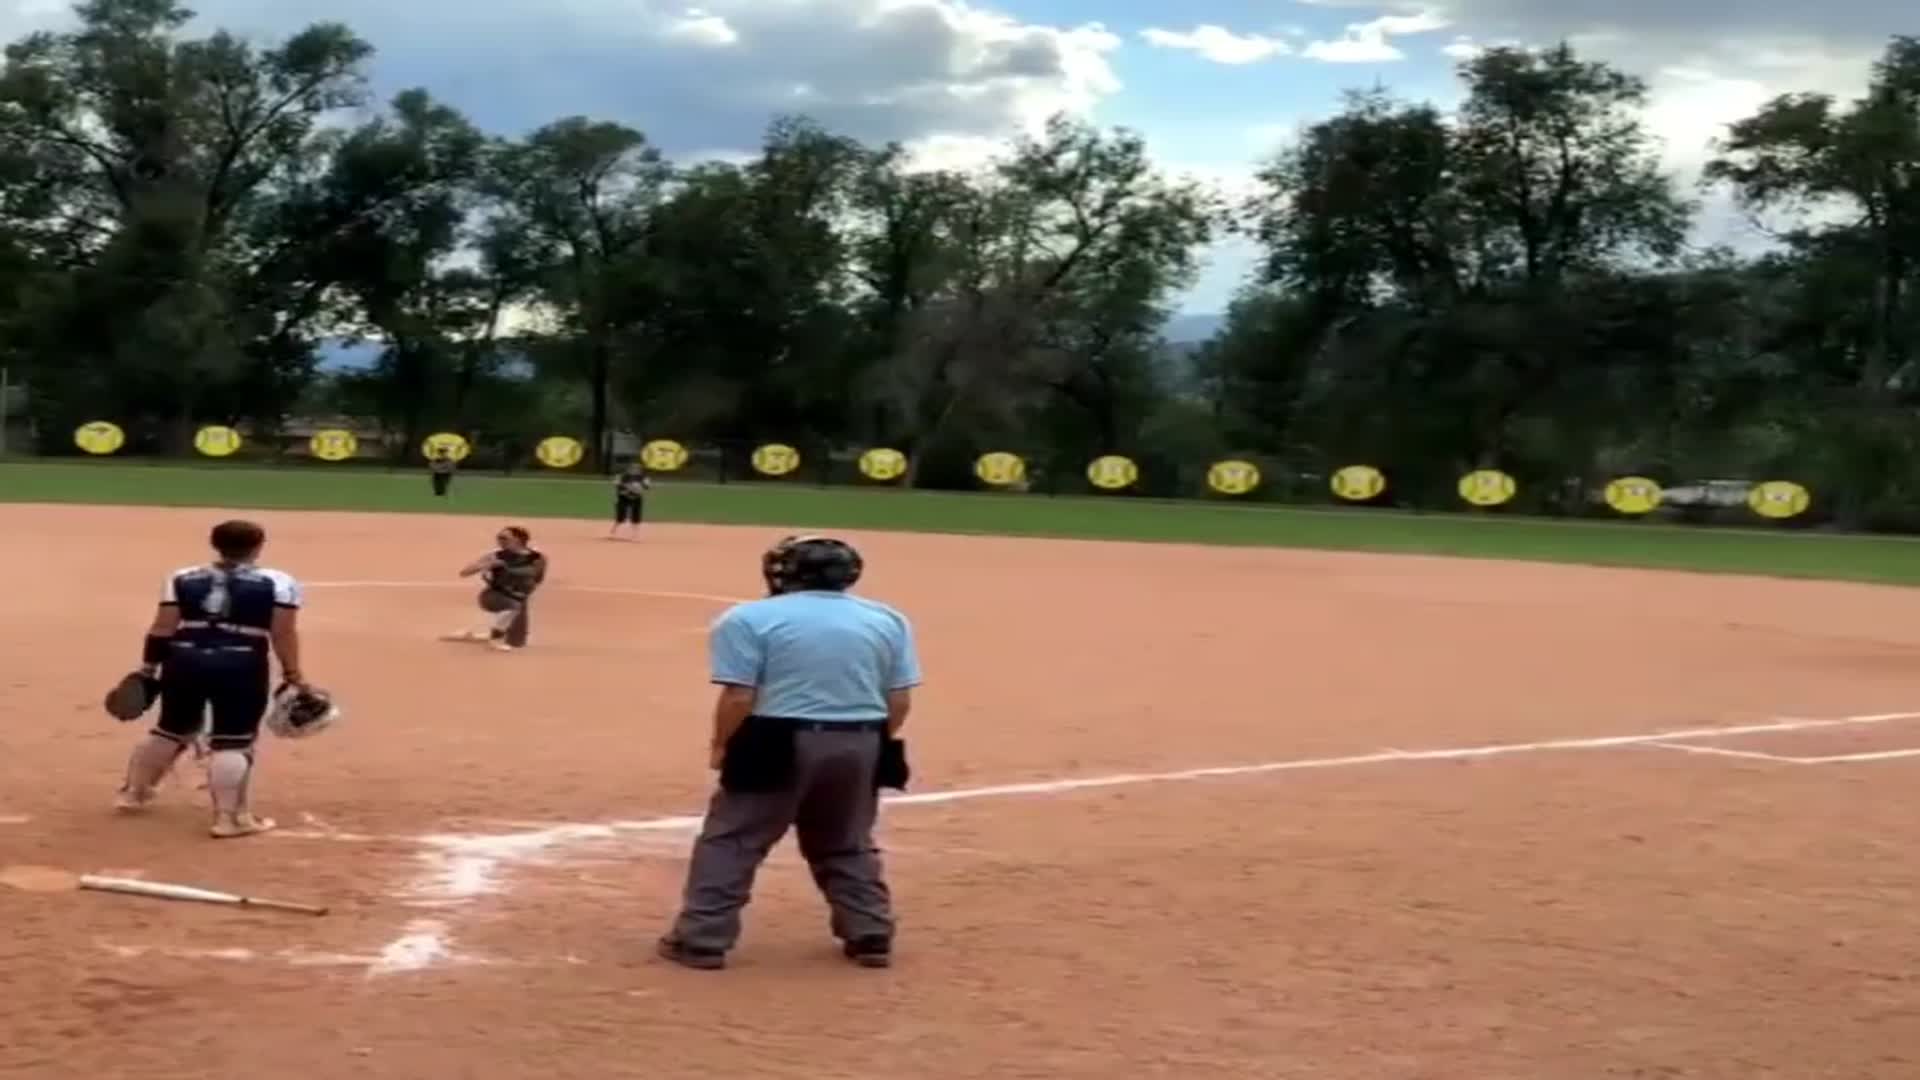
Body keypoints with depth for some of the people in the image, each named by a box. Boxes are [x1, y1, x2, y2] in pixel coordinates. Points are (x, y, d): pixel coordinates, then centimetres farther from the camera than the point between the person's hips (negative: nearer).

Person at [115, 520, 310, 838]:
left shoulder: (182, 579, 11)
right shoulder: (277, 583, 2)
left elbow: (162, 628, 7)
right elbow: (284, 633, -3)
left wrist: (148, 667, 13)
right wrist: (293, 674, 1)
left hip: (184, 661, 5)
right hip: (240, 667, -4)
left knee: (172, 729, 22)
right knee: (233, 741, 0)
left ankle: (133, 792, 36)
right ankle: (230, 817, -5)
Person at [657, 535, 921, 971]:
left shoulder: (750, 619, -5)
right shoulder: (887, 621, 6)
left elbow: (739, 696, -10)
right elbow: (900, 701, 5)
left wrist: (722, 746, 4)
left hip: (778, 746, -4)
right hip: (858, 746, 4)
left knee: (730, 841, 7)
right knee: (849, 846, 21)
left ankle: (702, 940, 6)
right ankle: (871, 936, 20)